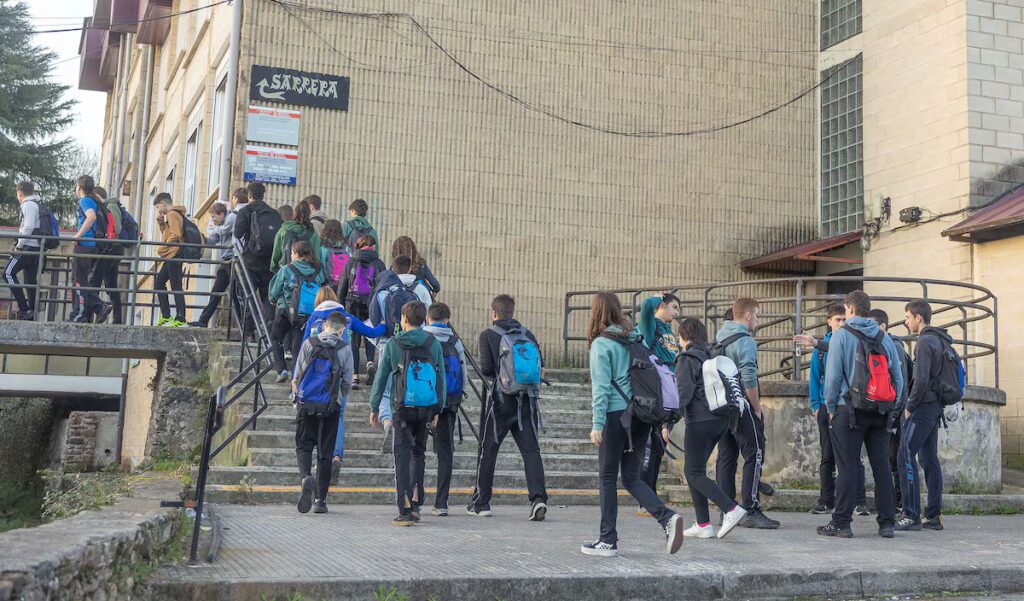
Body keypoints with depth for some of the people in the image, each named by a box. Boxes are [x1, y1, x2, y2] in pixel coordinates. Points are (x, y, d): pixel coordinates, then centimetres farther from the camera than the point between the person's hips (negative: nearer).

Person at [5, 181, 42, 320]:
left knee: (8, 273, -12)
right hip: (37, 248, 9)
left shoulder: (28, 204, -6)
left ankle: (24, 308, -19)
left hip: (28, 246, -9)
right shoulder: (37, 205, 22)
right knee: (30, 281, 8)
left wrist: (19, 245, -11)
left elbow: (28, 227, -17)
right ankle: (32, 313, 6)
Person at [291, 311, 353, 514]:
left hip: (307, 404, 0)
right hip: (331, 407, 0)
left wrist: (297, 395, 24)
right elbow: (347, 383, 4)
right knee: (325, 452, 7)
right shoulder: (345, 349, -1)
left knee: (303, 445, 10)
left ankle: (306, 477, -19)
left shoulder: (309, 344, 2)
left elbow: (296, 377, 4)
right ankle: (320, 499, 8)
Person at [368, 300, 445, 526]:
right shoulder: (433, 344, 1)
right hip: (427, 407, 2)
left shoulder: (393, 344, -3)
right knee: (418, 452, 19)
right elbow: (441, 378, 4)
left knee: (402, 454, 0)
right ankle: (416, 502, 18)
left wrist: (374, 407, 10)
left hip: (403, 408, -2)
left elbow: (381, 378, 0)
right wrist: (438, 409, 12)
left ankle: (405, 510, -7)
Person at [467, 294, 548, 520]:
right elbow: (540, 367, 2)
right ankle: (538, 498, -14)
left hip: (500, 400, -3)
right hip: (527, 400, 3)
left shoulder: (488, 335, -3)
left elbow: (486, 369, -10)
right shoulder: (528, 335, 8)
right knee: (531, 449, 1)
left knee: (488, 450, 9)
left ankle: (481, 502, 17)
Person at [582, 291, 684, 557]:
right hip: (641, 415, 6)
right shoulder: (634, 339, 11)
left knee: (608, 477, 5)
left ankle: (608, 540, 9)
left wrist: (597, 424, -11)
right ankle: (667, 517, -8)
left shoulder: (601, 344, -7)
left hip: (616, 415, -6)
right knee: (631, 477, 11)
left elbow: (601, 387, -12)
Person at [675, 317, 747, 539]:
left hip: (700, 421, -8)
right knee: (695, 471, 14)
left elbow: (683, 393, -17)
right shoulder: (712, 356, 16)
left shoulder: (687, 359, -8)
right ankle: (703, 525, 11)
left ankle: (731, 509, -15)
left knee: (694, 473, -2)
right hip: (722, 420, 8)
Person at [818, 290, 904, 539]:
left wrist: (831, 407, 2)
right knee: (882, 467, 8)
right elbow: (898, 378, 8)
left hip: (850, 410, -4)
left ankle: (841, 523, -2)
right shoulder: (885, 338, 10)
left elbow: (833, 375, -8)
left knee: (848, 468, -3)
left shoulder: (841, 335, -4)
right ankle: (887, 523, 11)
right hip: (880, 414, 4)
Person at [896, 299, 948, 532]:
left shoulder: (924, 342, -13)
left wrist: (910, 406, -11)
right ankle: (933, 515, 14)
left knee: (906, 456, -9)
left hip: (923, 407, -10)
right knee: (929, 459, 11)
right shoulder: (941, 341, 16)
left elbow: (921, 379, -21)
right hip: (936, 406, 10)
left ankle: (911, 515, -11)